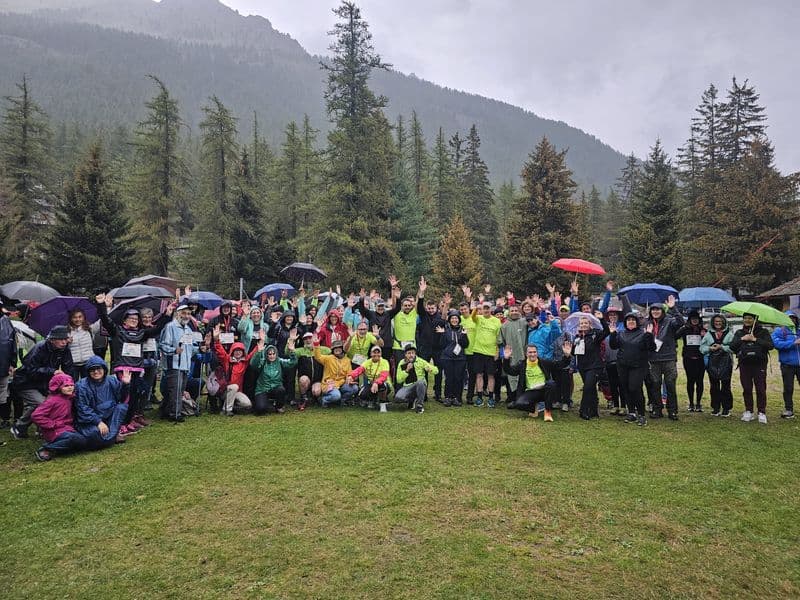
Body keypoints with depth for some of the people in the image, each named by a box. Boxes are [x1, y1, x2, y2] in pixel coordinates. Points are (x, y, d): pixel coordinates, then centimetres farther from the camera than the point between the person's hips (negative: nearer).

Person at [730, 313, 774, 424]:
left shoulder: (763, 332, 6)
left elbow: (770, 345, -8)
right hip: (745, 364, 2)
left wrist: (755, 340, -13)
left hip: (759, 364, -2)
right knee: (747, 389, 6)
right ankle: (748, 411, 15)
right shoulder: (739, 333, 13)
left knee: (761, 389, -3)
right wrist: (742, 339, -9)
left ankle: (762, 412, 4)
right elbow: (732, 346, 2)